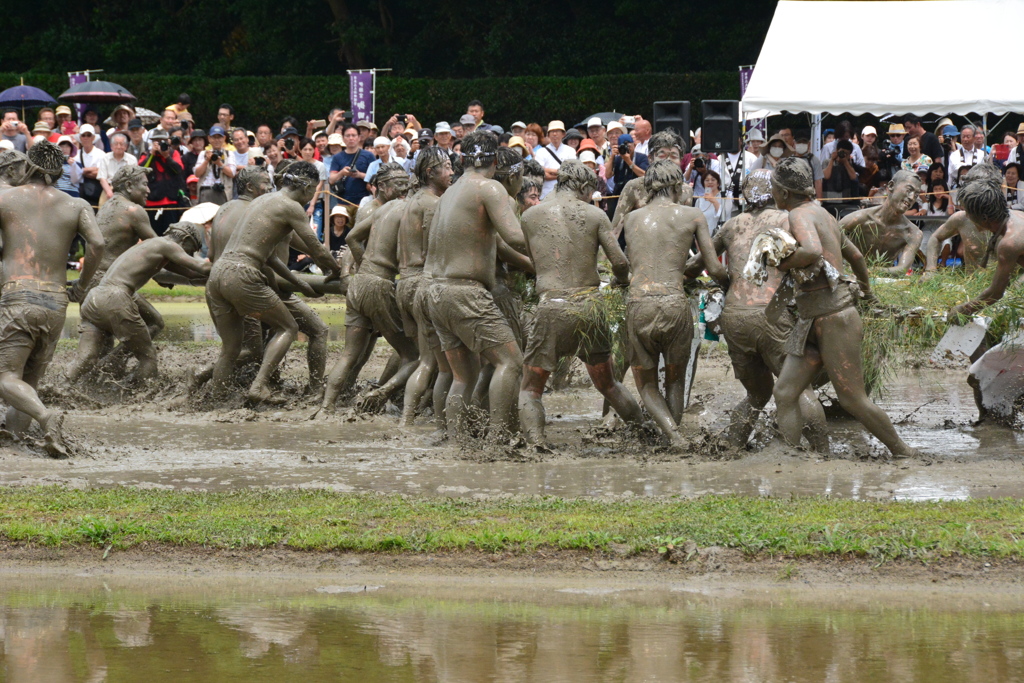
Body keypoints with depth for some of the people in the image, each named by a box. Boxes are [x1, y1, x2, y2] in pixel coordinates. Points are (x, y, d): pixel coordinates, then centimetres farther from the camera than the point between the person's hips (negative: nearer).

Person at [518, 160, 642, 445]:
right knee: (608, 384, 21)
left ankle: (535, 443, -13)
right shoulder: (594, 215, 4)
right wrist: (622, 281, 21)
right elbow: (619, 262, -2)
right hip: (589, 305, 2)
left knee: (530, 390, 7)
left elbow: (530, 261, 13)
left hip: (551, 306, -1)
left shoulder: (531, 216, 7)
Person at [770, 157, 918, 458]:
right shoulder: (824, 216, 16)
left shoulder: (800, 215, -12)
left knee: (853, 400, -2)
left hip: (834, 318, -10)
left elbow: (813, 252, -34)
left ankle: (904, 453, 12)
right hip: (812, 320, 10)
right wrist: (865, 286, 51)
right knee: (785, 393, 0)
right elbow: (855, 255, 32)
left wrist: (780, 264, -17)